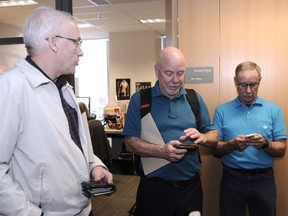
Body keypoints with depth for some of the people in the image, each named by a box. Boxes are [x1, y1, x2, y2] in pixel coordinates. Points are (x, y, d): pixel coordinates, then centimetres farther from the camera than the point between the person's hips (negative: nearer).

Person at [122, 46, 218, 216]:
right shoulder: (140, 99, -3)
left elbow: (214, 136, 7)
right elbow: (130, 142, -8)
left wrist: (202, 137, -16)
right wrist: (161, 151, -23)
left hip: (190, 186, 3)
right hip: (153, 188, -2)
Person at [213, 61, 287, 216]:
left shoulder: (274, 110, 3)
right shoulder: (222, 110, 1)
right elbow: (215, 150, -1)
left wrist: (264, 144, -18)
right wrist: (232, 145, -20)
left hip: (264, 179, 1)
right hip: (232, 178, -1)